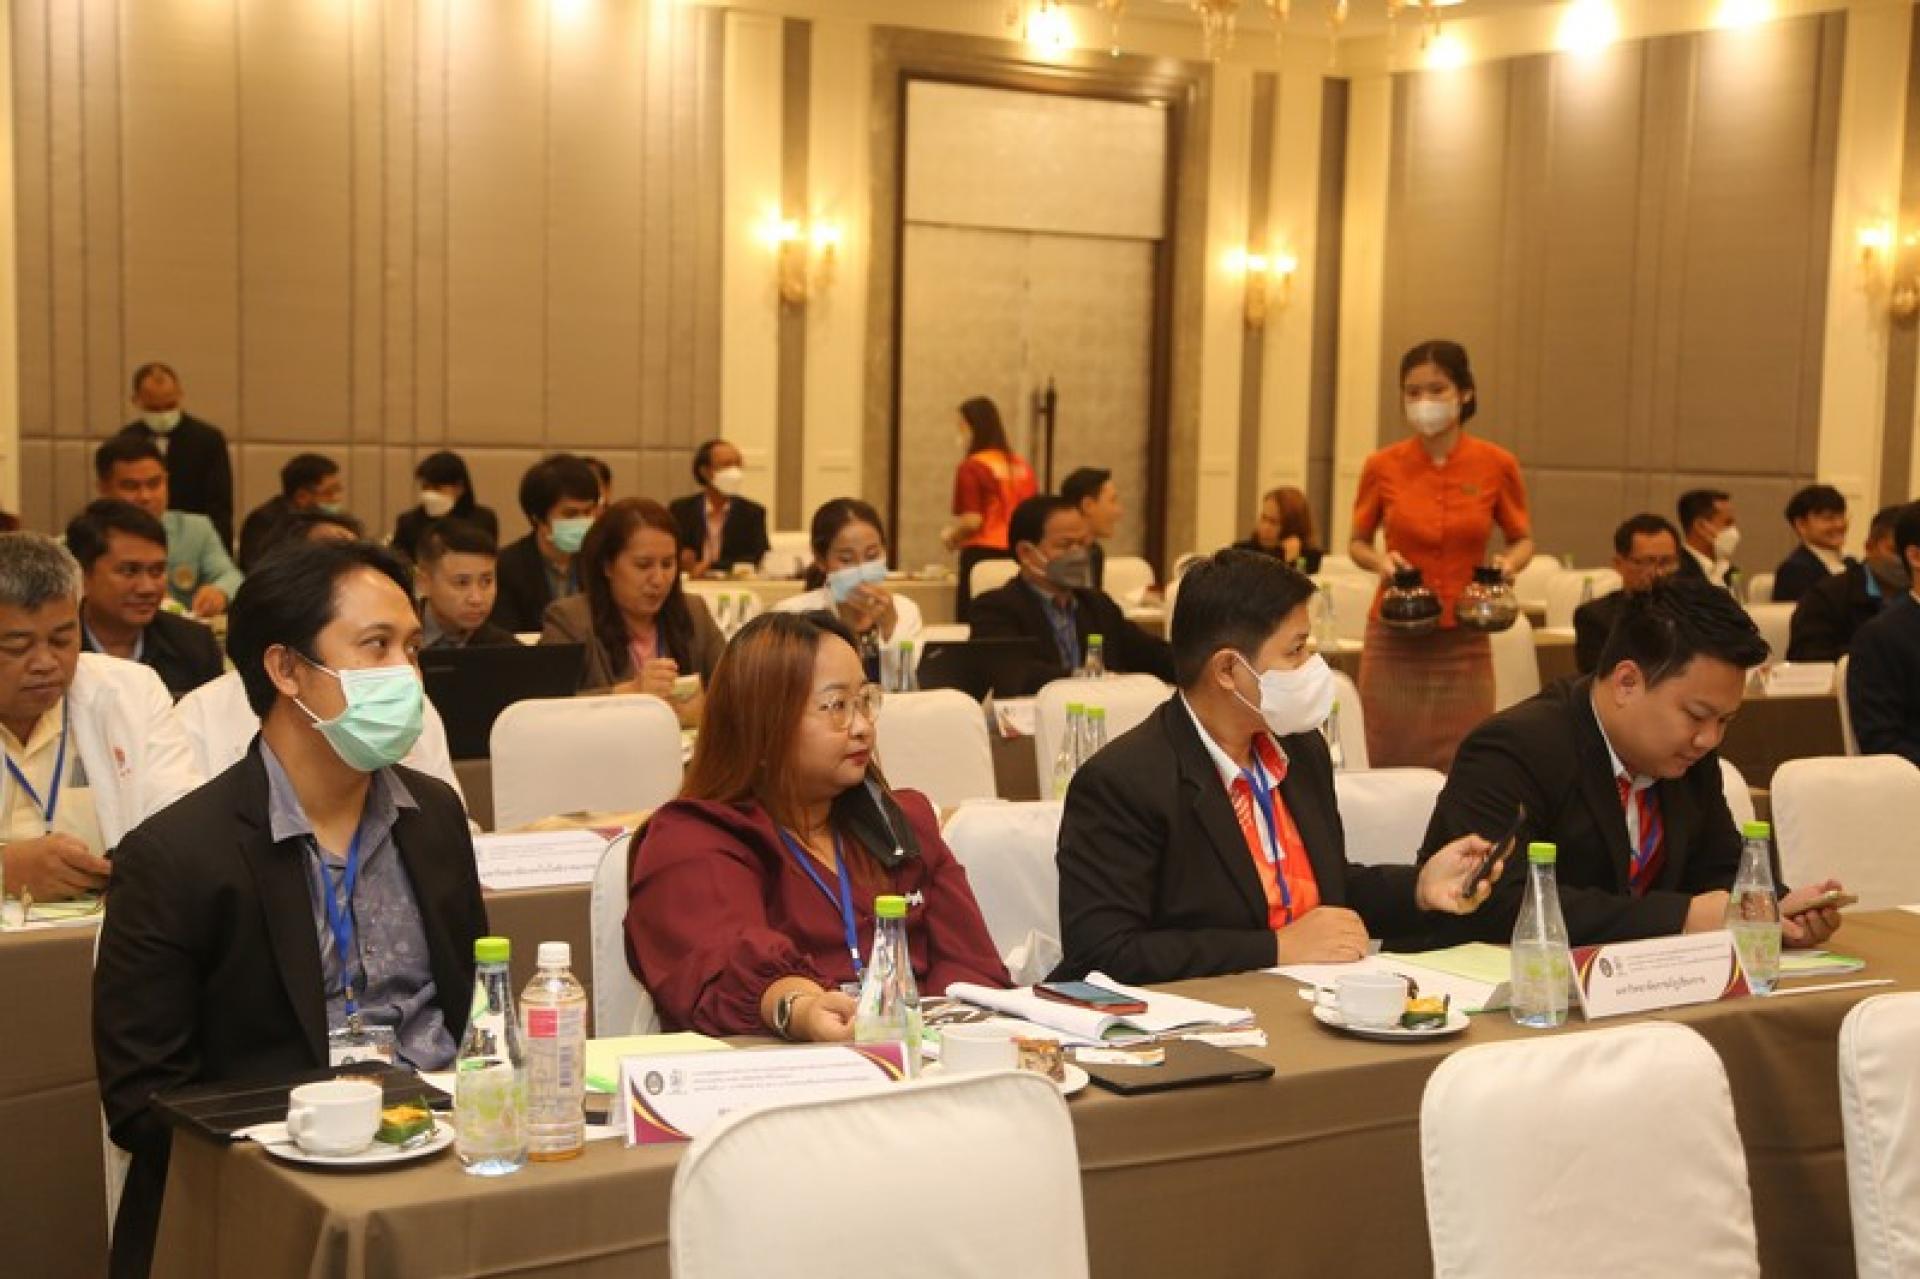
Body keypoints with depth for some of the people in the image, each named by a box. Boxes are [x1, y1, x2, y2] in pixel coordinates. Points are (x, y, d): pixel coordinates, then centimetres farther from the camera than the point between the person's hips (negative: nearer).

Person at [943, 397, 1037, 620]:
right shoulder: (1022, 466, 9)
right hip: (1018, 552, 6)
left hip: (983, 553, -6)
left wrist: (952, 536, 7)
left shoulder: (972, 467, -7)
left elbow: (972, 520, -11)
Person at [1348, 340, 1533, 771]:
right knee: (1392, 774, 2)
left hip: (1464, 645, 0)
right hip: (1393, 643, 0)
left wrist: (1509, 563, -9)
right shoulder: (1382, 467, -1)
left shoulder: (1497, 465, -2)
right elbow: (1357, 544, 13)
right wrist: (1379, 561, -8)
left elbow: (1523, 539, 13)